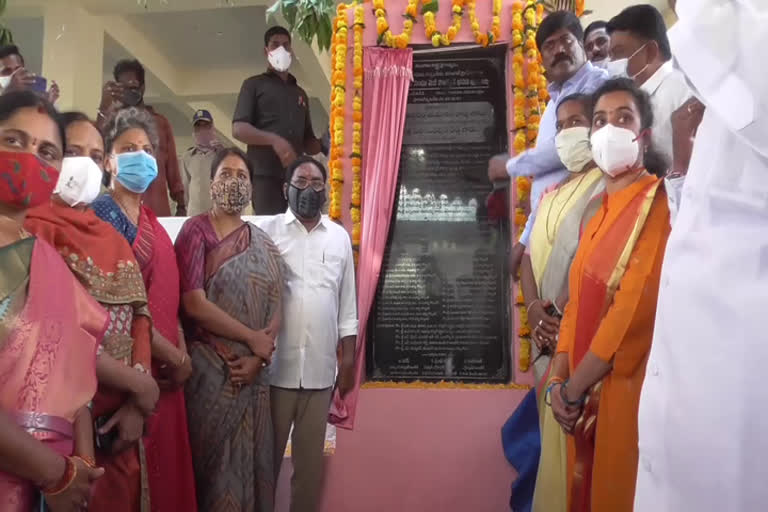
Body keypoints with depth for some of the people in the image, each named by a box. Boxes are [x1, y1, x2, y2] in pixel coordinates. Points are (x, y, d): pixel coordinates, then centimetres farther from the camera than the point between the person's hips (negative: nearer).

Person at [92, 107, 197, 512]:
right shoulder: (102, 214, -10)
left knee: (165, 469, 16)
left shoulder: (152, 222, 14)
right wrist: (175, 357, -12)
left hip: (163, 371, 8)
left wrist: (183, 354, 0)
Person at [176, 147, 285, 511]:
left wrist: (258, 357, -10)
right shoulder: (196, 230, -5)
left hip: (252, 372, 4)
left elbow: (275, 308, 4)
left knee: (250, 459, 11)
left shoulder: (263, 244, 9)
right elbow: (194, 304, -15)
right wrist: (252, 339, -13)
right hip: (209, 369, -4)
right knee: (213, 460, 5)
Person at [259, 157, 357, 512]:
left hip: (321, 368, 2)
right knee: (268, 453, 10)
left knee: (311, 456, 13)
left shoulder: (340, 237, 8)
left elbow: (347, 303, 10)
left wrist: (348, 358, 7)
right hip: (275, 366, -2)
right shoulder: (268, 232, 0)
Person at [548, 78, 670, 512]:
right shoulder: (598, 215, 13)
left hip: (627, 389, -7)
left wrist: (573, 388, -13)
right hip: (586, 395, 7)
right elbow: (577, 303, 11)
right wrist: (560, 379, -2)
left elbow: (637, 308, -20)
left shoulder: (659, 203, -11)